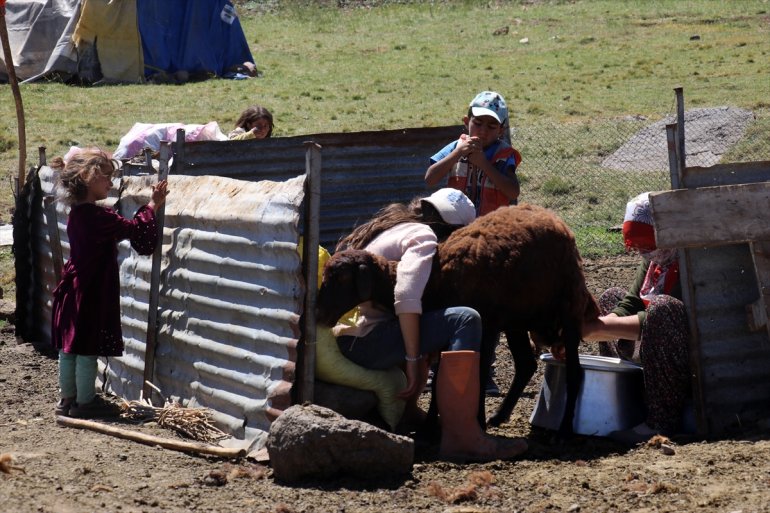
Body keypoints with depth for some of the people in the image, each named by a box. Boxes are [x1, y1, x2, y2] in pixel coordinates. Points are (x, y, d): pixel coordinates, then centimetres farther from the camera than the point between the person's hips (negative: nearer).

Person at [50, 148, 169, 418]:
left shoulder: (76, 213, 7)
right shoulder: (99, 217, -21)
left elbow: (120, 228, 11)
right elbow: (134, 230, -18)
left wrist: (148, 206, 10)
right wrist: (152, 206, -8)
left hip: (72, 290, 9)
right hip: (92, 293, -9)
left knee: (69, 348, 15)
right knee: (88, 348, 2)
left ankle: (68, 398, 25)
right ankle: (85, 401, 10)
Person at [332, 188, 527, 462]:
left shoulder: (385, 228, 23)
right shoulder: (422, 236, -4)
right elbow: (406, 298, -19)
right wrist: (413, 359, -15)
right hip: (361, 343, -10)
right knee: (464, 321, -17)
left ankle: (405, 410, 30)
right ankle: (460, 435, -24)